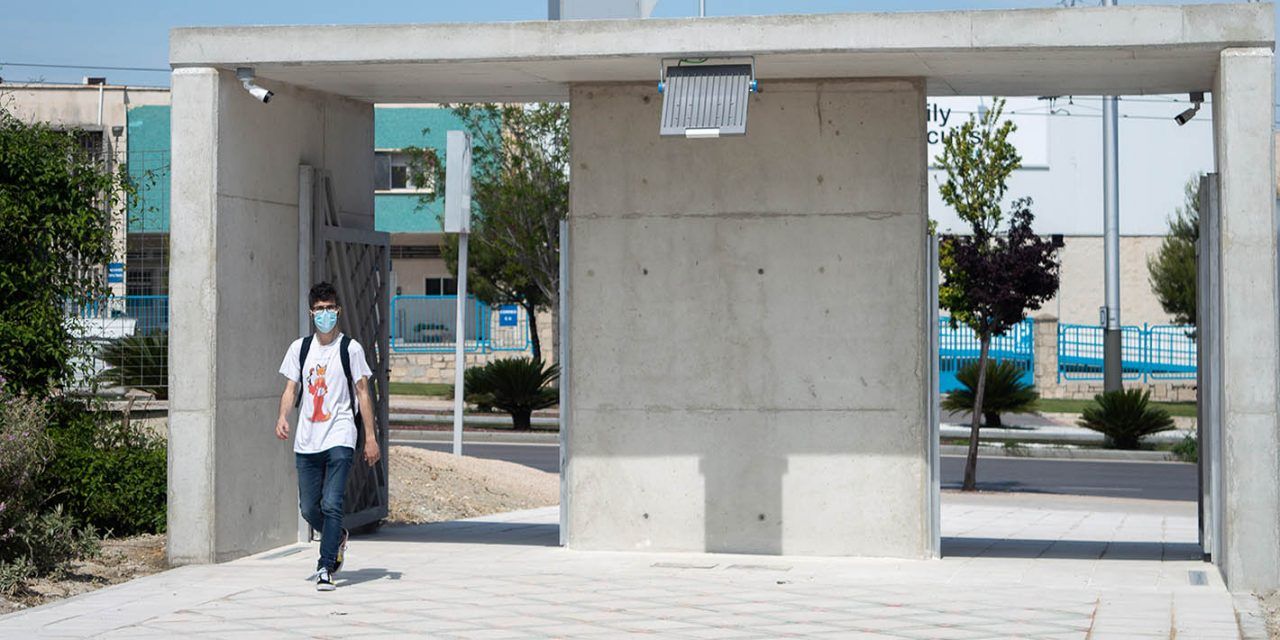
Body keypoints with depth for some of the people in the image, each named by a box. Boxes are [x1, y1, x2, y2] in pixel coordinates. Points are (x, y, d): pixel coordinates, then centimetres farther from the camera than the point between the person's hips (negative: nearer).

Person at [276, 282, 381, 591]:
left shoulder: (350, 348, 1)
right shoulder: (300, 348, 10)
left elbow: (363, 393, 2)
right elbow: (291, 387, 11)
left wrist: (371, 438, -2)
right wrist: (282, 417, -9)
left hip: (340, 439, -4)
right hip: (306, 441, 4)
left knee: (331, 504, -15)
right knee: (309, 508, 8)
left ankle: (325, 569, -12)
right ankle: (338, 538, 37)